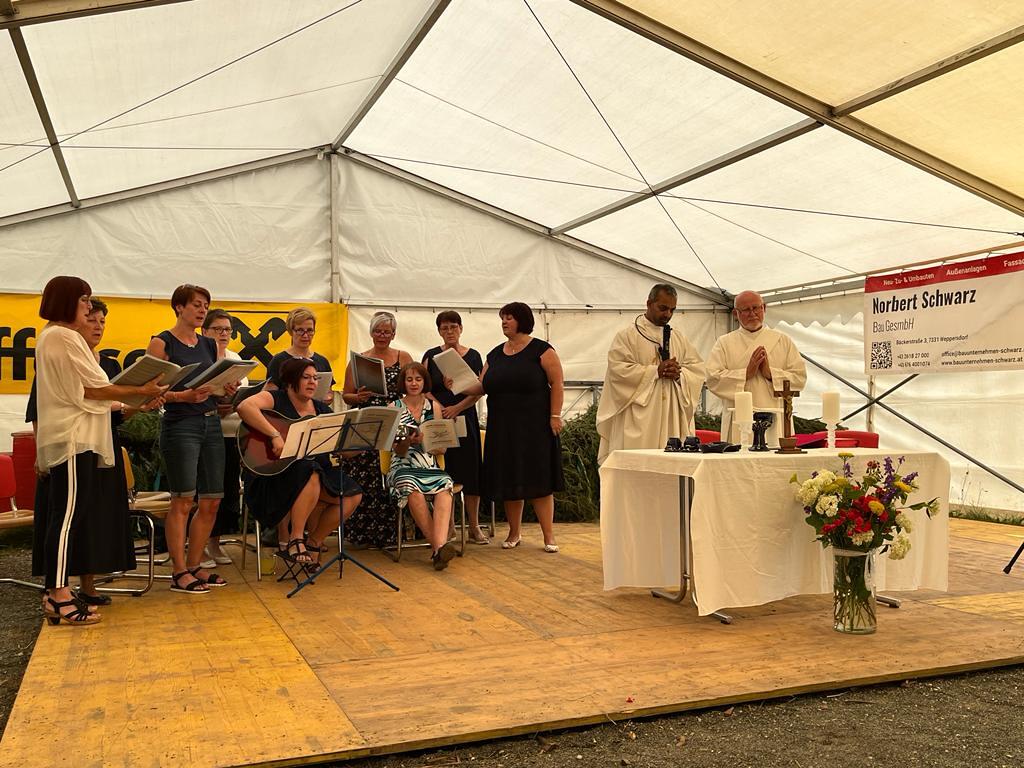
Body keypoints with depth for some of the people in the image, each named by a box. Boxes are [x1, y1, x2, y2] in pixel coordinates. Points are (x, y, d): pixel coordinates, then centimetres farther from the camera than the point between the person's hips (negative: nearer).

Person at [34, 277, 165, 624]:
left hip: (72, 436, 10)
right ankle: (60, 597, -9)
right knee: (68, 516, -10)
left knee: (64, 517, 9)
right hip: (73, 439, -10)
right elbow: (94, 389, -13)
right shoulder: (63, 337, -11)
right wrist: (142, 390, -7)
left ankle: (56, 594, 13)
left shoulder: (52, 336, 21)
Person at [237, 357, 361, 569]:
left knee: (353, 495, -12)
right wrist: (275, 435, -34)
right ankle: (295, 541, -23)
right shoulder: (275, 399, -6)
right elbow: (244, 407, -28)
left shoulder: (322, 410, 13)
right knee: (311, 476, -38)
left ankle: (314, 543, 4)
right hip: (273, 473, -7)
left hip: (318, 469, 7)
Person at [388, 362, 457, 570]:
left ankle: (439, 546, -48)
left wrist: (424, 440, -10)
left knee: (445, 486, -34)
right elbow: (398, 451, 4)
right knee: (412, 489, -37)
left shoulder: (434, 406, 14)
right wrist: (407, 441, -18)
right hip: (403, 467, -1)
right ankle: (438, 547, -33)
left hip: (430, 467, 2)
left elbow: (442, 448, 10)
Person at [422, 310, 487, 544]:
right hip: (438, 420, 0)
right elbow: (425, 389, 2)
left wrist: (457, 408, -13)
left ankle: (474, 527, 5)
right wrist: (441, 409, -13)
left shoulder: (473, 356, 6)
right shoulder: (431, 356, 6)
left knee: (470, 472, -1)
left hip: (465, 420, 1)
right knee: (443, 473, -3)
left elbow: (479, 391, 0)